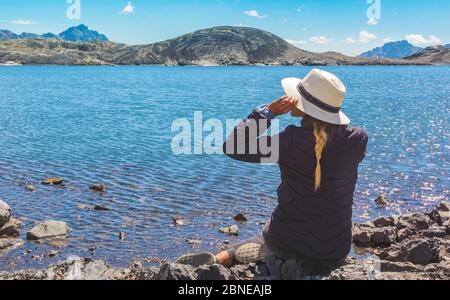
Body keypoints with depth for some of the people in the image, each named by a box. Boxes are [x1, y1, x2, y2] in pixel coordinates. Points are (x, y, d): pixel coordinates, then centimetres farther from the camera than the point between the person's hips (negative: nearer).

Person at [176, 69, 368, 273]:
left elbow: (233, 147, -13)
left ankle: (219, 259, 17)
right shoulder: (357, 140, -11)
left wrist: (267, 111, -12)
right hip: (338, 251, 3)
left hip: (290, 246, -3)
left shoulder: (293, 141, -22)